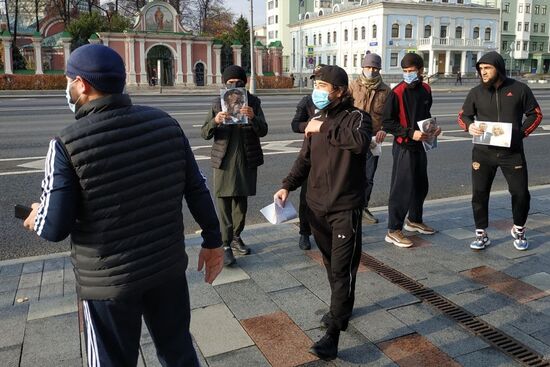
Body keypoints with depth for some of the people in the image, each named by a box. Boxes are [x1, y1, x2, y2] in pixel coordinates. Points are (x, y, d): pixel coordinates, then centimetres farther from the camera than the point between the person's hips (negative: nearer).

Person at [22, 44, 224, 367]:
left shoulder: (69, 143, -16)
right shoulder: (166, 123, -4)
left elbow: (56, 228, -16)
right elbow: (197, 190, -1)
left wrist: (37, 217, 7)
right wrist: (213, 241, 10)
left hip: (109, 277, -3)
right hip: (169, 264, 4)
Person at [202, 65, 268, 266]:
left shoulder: (253, 102, 2)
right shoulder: (218, 103, 1)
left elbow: (263, 131, -8)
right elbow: (205, 134, -3)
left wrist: (253, 117, -28)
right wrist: (215, 121, -25)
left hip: (247, 160, 2)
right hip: (224, 160, -1)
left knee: (241, 201, 12)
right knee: (224, 203, -4)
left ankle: (236, 237, 28)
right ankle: (225, 245, 0)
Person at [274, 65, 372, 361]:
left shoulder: (356, 117, -8)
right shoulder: (317, 120, 11)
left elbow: (360, 141, -33)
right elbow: (305, 159, 15)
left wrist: (324, 129, -25)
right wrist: (287, 185, 1)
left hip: (345, 208, -6)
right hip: (317, 206, 6)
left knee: (342, 268, -4)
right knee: (330, 263, 17)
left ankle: (333, 332, 1)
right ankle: (341, 308, 37)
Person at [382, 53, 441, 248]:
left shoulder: (425, 89, 7)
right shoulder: (397, 92, -14)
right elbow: (387, 122, -15)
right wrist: (411, 133, -21)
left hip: (419, 145, 8)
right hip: (403, 146, -7)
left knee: (421, 185, 18)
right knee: (402, 188, -6)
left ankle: (414, 220, 37)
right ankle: (393, 231, 3)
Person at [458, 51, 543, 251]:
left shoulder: (519, 89, -1)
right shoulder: (476, 92, 2)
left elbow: (536, 114, 6)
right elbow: (463, 116, 11)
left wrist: (521, 132, -8)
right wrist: (469, 126, -12)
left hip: (512, 152, -1)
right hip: (483, 152, 1)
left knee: (520, 193, 4)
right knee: (479, 193, 0)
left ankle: (518, 230, 29)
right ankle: (481, 234, 15)